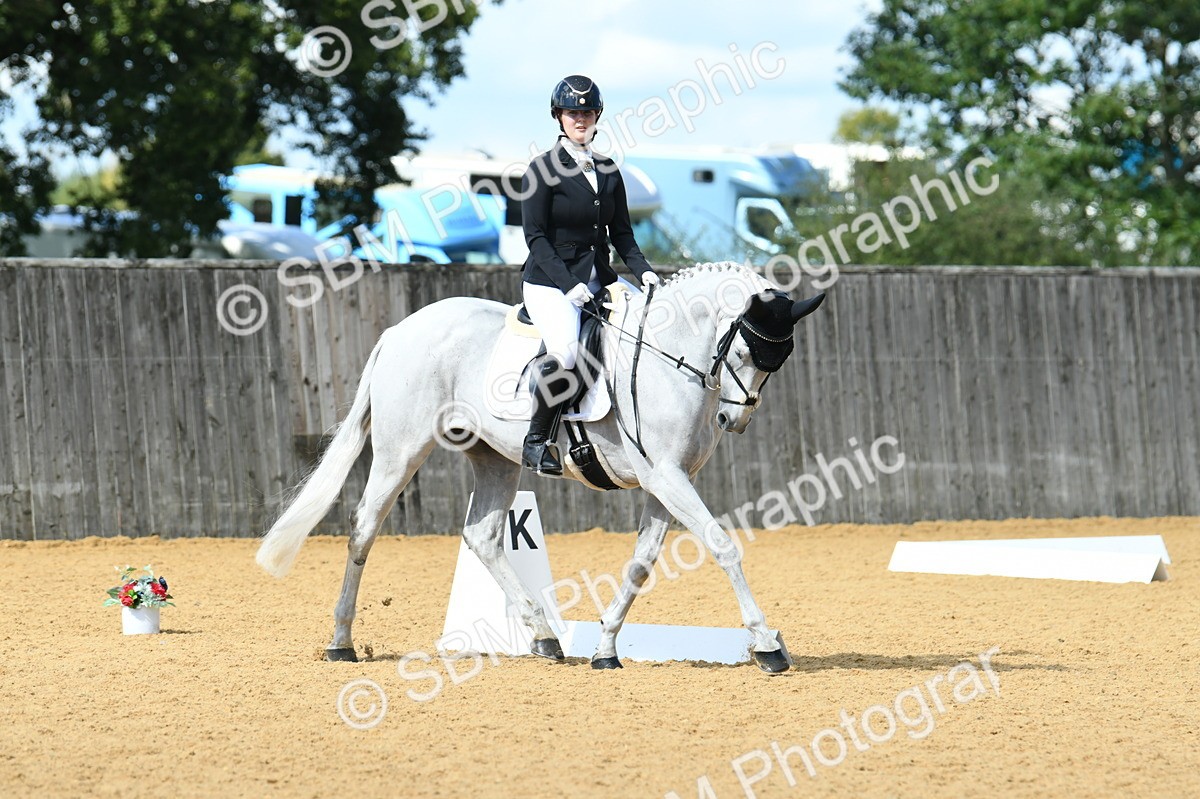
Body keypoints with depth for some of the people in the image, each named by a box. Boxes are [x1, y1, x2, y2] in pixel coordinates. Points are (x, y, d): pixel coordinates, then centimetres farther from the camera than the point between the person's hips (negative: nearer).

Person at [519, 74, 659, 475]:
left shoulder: (608, 171, 14)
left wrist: (643, 270, -3)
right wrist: (570, 285, -19)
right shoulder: (543, 169, -4)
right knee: (566, 352, -32)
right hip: (550, 283, -7)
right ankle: (536, 440, -16)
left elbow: (621, 233, 15)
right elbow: (535, 237, -9)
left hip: (598, 280, 7)